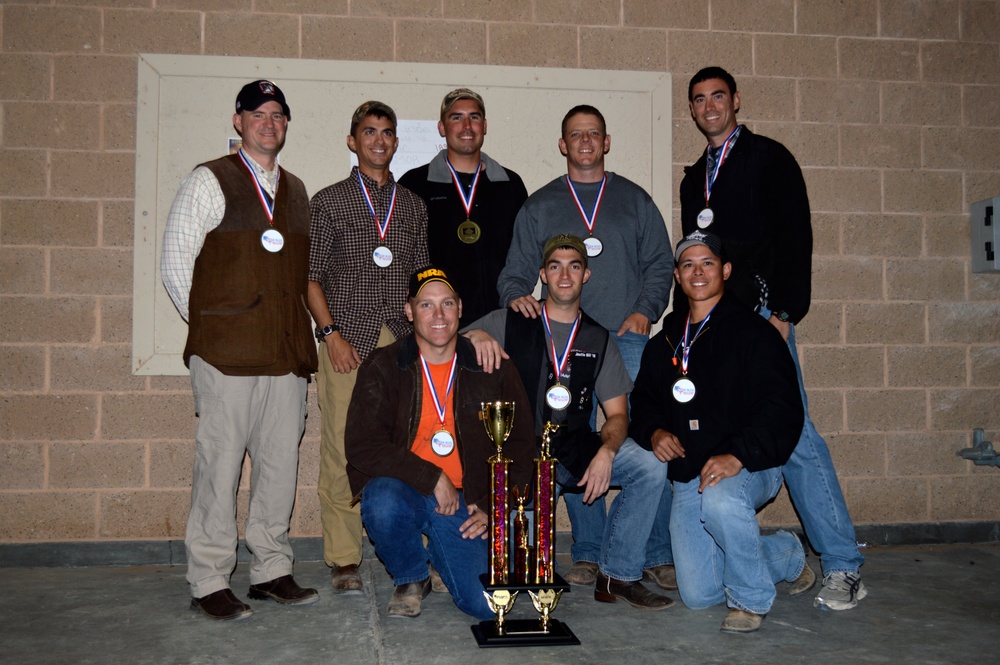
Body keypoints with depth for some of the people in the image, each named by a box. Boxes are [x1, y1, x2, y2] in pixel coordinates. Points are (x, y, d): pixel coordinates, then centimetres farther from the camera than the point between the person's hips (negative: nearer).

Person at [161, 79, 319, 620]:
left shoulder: (296, 190, 18)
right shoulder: (208, 182, 2)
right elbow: (175, 266, 0)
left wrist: (295, 332, 11)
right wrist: (211, 327, 2)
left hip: (287, 352, 5)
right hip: (227, 353, -5)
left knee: (281, 464, 8)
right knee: (219, 465, -2)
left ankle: (271, 571, 21)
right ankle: (209, 582, 10)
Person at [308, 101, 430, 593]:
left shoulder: (413, 205, 17)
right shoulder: (329, 202, 8)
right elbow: (311, 276, 4)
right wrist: (331, 333, -7)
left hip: (404, 343, 3)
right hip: (347, 341, -2)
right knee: (342, 451, -4)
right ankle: (343, 560, 6)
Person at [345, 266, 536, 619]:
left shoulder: (493, 369, 4)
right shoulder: (382, 367, -1)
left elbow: (521, 444, 10)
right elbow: (362, 446, -10)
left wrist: (495, 507, 0)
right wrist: (432, 477, -16)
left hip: (464, 502, 1)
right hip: (403, 489, -1)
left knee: (487, 605, -15)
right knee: (382, 506, -37)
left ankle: (440, 554, 21)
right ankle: (411, 578, -1)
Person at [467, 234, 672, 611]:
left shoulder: (599, 340, 12)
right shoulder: (508, 323, 6)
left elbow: (618, 414, 8)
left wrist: (605, 452, -13)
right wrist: (475, 336, -20)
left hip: (574, 451, 3)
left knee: (651, 467, -18)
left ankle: (618, 576, -5)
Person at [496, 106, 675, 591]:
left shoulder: (635, 200, 16)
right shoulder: (539, 206, 16)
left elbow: (660, 263, 13)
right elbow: (516, 270, 13)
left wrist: (646, 310, -2)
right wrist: (517, 296, -9)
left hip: (628, 339, 0)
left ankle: (657, 555, 3)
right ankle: (587, 554, 11)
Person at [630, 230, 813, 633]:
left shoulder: (752, 332, -5)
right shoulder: (664, 343, 14)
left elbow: (783, 410, -14)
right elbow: (643, 401, 23)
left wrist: (737, 455, -28)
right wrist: (654, 432, -1)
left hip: (748, 468, -6)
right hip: (686, 477, 6)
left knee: (720, 499, -41)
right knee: (697, 596, 3)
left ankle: (751, 597, -11)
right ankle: (786, 556, 30)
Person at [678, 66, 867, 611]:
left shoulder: (768, 158, 4)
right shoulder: (694, 179, 22)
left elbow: (795, 238, -5)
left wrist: (784, 312, -13)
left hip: (760, 318, -6)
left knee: (793, 436, -11)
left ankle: (842, 566, -4)